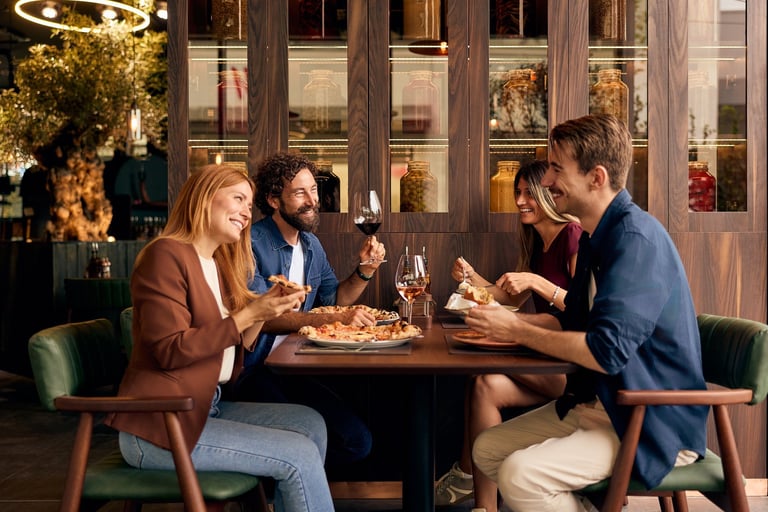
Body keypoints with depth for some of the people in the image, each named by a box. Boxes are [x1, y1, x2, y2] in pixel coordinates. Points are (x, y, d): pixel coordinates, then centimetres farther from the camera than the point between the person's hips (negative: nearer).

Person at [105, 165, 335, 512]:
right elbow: (172, 351, -20)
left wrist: (265, 312, -2)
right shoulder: (166, 255, -12)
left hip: (205, 406, 9)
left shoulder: (218, 265, 15)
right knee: (300, 456, -14)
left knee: (310, 424, -3)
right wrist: (250, 313, -18)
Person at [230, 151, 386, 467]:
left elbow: (334, 299, 20)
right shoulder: (251, 244, -12)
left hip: (296, 368, 8)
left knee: (357, 441, -10)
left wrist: (365, 270, 1)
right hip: (255, 371, -7)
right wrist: (333, 319, -30)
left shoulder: (311, 245, 14)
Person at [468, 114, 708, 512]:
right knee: (486, 449, 6)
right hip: (594, 405, 10)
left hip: (655, 428, -10)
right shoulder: (596, 237, 9)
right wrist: (509, 318, 0)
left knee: (520, 475, -24)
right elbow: (575, 321, 17)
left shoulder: (636, 239, -22)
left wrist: (517, 331, -17)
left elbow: (606, 352, -29)